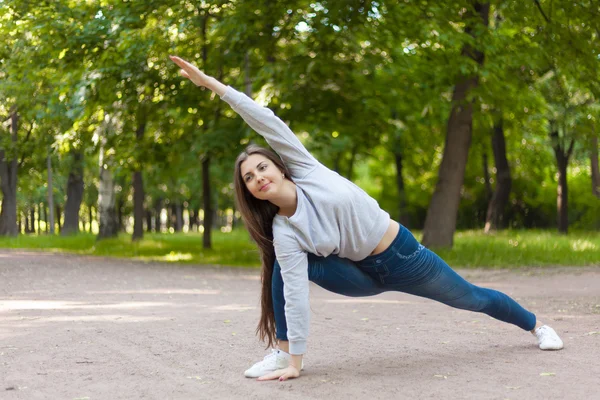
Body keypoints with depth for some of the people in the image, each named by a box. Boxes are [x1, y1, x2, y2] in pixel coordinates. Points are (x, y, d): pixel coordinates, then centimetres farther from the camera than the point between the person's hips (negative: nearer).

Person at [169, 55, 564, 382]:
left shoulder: (306, 171, -20)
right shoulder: (283, 233, -17)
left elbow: (269, 122, -25)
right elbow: (295, 294, -22)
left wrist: (214, 83, -32)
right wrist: (294, 360, -27)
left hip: (401, 255, -1)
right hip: (366, 274, 1)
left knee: (471, 298, 17)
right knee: (289, 266, -22)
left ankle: (537, 325, 44)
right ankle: (281, 350, -11)